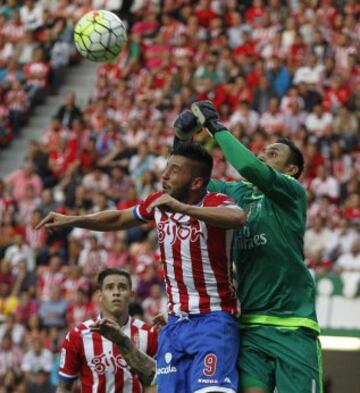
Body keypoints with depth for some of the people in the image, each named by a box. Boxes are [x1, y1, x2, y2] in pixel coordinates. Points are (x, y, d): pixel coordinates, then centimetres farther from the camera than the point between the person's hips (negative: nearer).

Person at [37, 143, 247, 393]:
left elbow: (239, 218, -38)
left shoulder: (215, 203, -13)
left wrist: (182, 208, -44)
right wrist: (70, 220, 19)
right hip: (176, 323, 7)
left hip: (213, 321, -7)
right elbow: (118, 219, 26)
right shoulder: (158, 203, 7)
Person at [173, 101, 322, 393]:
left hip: (292, 327, -4)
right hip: (250, 326, 4)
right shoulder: (237, 193, 15)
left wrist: (216, 127, -10)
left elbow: (249, 167, -20)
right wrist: (182, 140, 5)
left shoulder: (292, 192, -2)